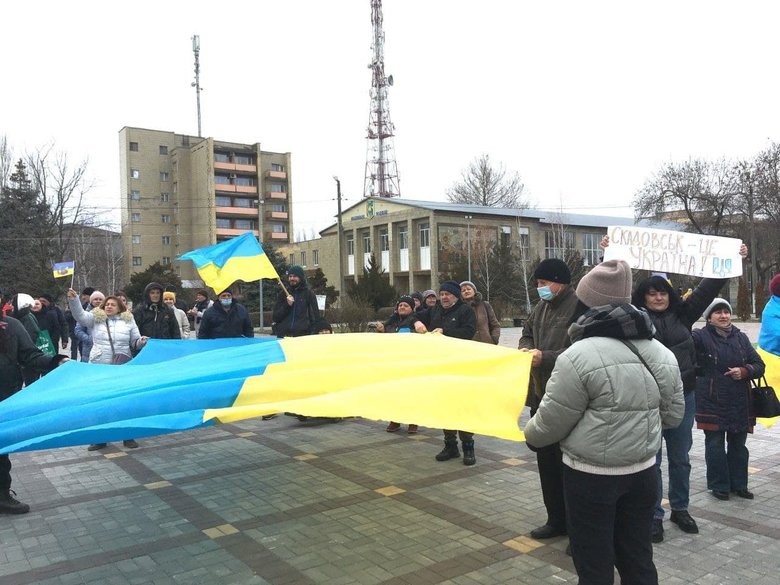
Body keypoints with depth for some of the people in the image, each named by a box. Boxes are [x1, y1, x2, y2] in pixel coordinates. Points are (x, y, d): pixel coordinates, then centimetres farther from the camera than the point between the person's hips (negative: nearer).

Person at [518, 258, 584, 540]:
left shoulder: (579, 307, -16)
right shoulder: (542, 307, 11)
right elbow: (527, 333, 22)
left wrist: (545, 357, -24)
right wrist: (526, 348, 1)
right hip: (540, 393, 9)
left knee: (568, 462, 1)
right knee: (546, 459, 17)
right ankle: (557, 519, 33)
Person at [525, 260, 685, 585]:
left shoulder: (579, 355, -20)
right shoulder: (662, 353, 2)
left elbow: (550, 422, -14)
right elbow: (674, 415, 12)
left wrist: (530, 435, 7)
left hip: (590, 475, -6)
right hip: (642, 472, 6)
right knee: (638, 558, 20)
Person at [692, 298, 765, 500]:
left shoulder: (741, 337, 9)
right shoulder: (701, 336, -6)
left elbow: (759, 365, 10)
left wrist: (744, 371, -12)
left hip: (740, 402, 5)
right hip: (712, 401, -4)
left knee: (738, 444, 14)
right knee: (715, 444, 3)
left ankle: (738, 484, 28)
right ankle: (719, 485, 16)